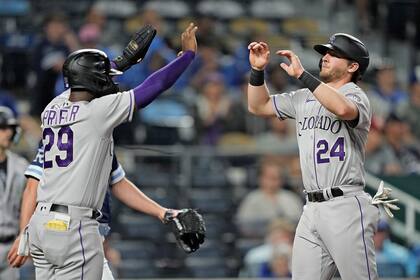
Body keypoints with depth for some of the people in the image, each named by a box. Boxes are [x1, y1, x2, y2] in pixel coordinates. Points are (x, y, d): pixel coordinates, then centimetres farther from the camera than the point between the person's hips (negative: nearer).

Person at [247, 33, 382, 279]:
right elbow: (259, 106, 25)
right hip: (311, 210, 7)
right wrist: (258, 70, 9)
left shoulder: (356, 95, -3)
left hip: (346, 206, -7)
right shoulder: (304, 97, 19)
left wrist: (301, 74, -22)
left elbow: (343, 108, -27)